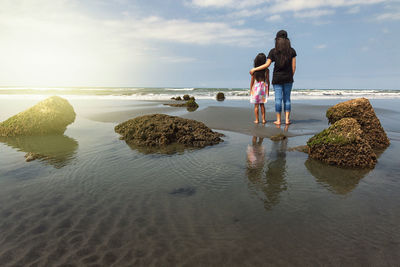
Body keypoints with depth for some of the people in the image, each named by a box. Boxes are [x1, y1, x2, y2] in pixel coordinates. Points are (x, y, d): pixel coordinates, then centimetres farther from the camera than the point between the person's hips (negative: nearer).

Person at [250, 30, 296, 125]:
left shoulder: (273, 51, -2)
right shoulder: (292, 50, 4)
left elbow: (267, 65, -4)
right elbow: (293, 66, 2)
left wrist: (254, 69, 6)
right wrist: (291, 77, 11)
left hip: (277, 78, -1)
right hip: (288, 78, 2)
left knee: (278, 99, 0)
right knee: (287, 98, 8)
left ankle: (278, 120, 2)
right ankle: (287, 119, 5)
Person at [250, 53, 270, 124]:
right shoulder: (266, 70, -5)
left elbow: (252, 81, -3)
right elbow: (268, 81, -1)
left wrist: (250, 90, 6)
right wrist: (268, 90, 8)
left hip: (256, 88, -1)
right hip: (264, 88, 1)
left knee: (256, 105, 6)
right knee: (262, 104, 13)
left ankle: (257, 120, 8)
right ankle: (263, 119, 13)